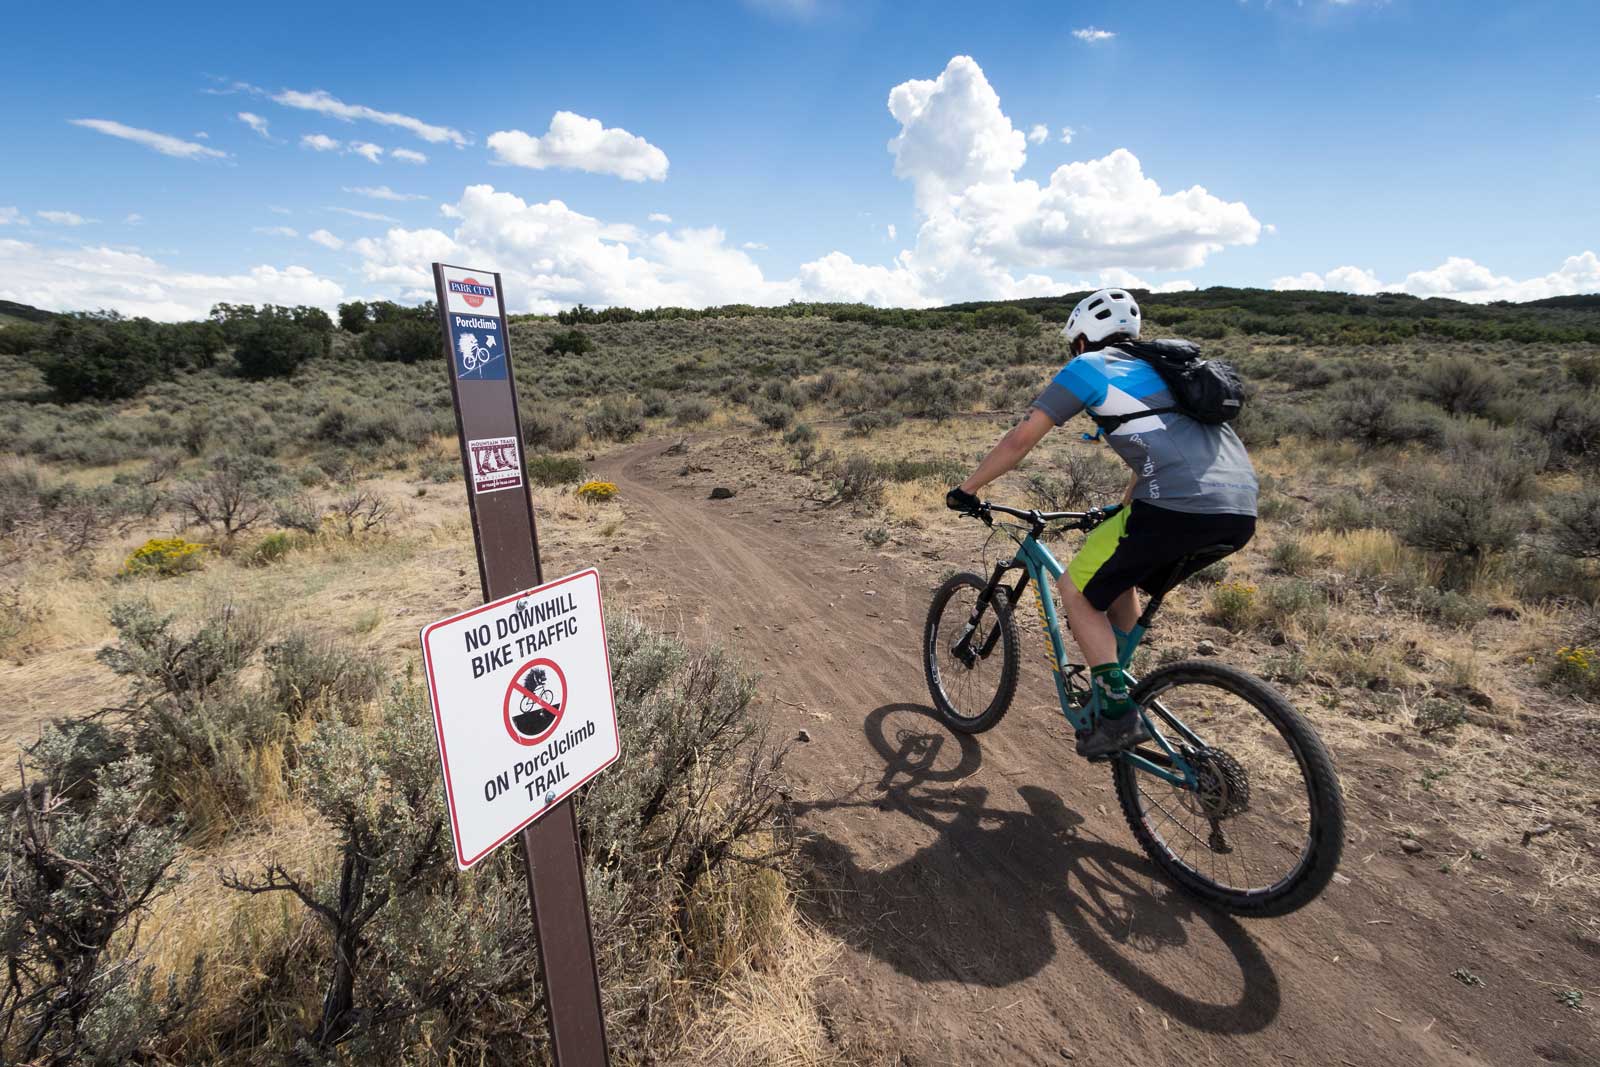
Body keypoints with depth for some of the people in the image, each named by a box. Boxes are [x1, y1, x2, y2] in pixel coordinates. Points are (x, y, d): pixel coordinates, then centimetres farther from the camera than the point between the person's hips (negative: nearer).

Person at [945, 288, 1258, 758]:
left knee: (1077, 590, 10)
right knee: (1119, 572, 29)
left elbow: (1020, 440, 5)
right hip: (1241, 512, 8)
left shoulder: (1087, 368, 9)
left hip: (1180, 507, -8)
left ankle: (1119, 716, 7)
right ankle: (1114, 685, 36)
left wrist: (966, 490, 16)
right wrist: (1122, 510, 49)